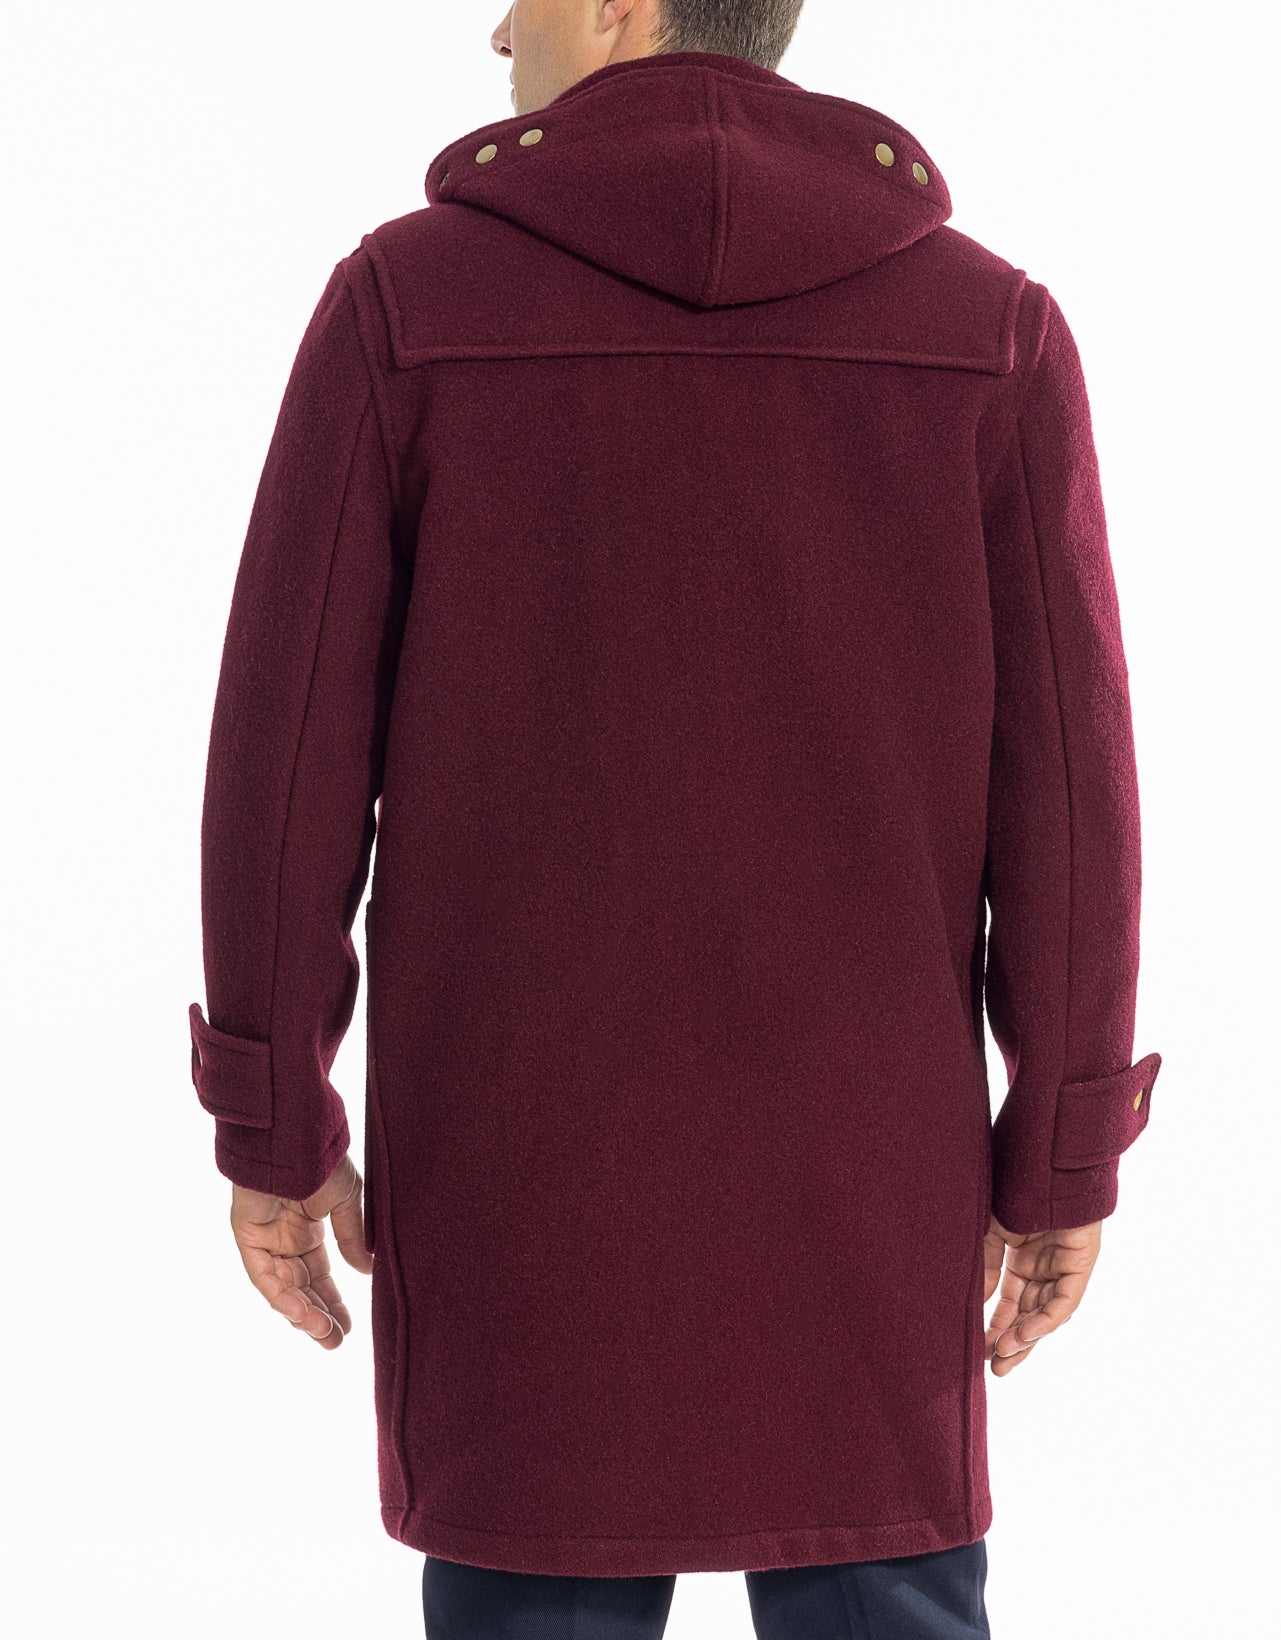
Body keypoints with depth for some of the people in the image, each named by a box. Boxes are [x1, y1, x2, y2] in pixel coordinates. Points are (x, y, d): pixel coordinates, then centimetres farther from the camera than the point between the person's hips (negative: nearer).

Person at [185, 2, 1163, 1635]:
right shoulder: (991, 325, -4)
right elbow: (1063, 781, -6)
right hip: (846, 1152, 1)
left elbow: (286, 747, -7)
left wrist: (270, 1126, 3)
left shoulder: (403, 301, -6)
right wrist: (1065, 1160, 3)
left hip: (517, 1136, 0)